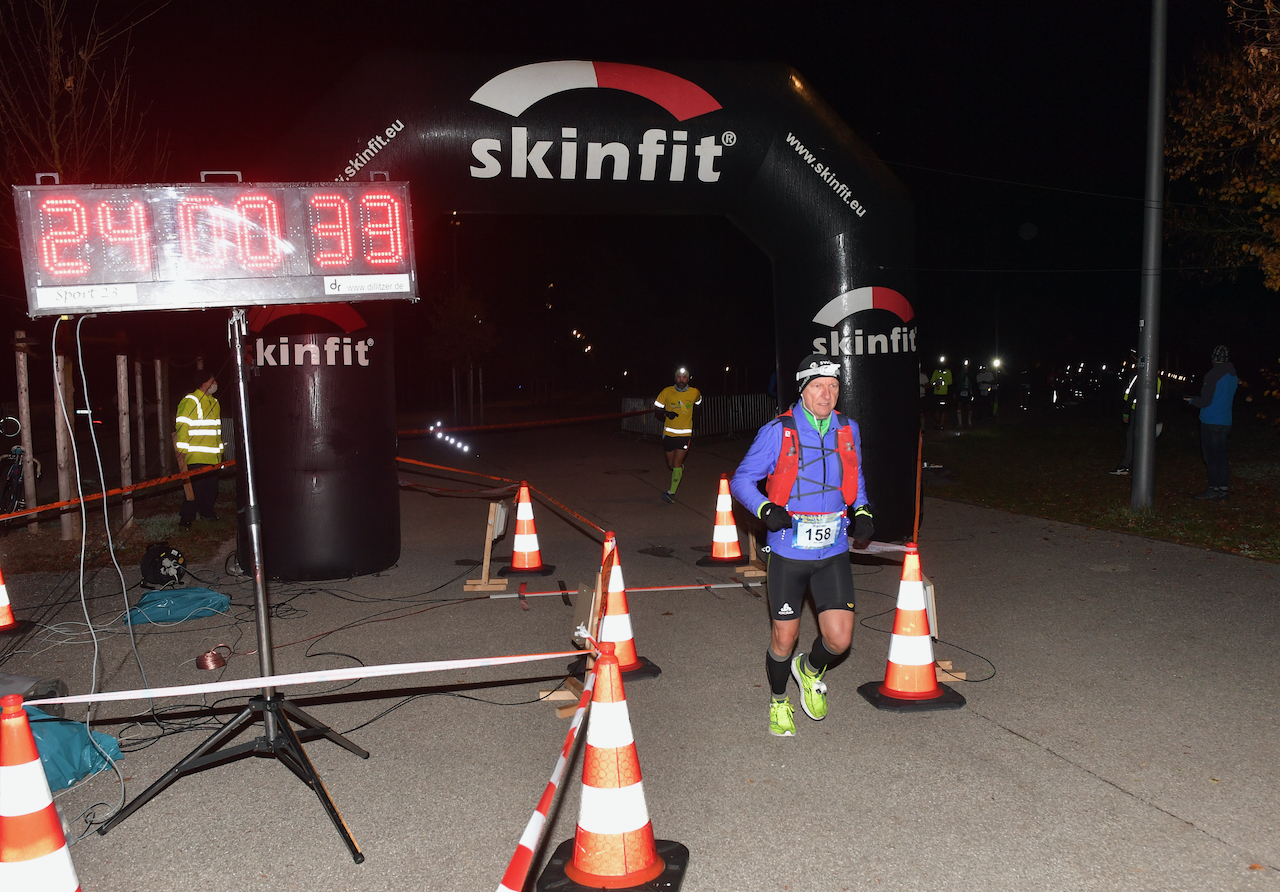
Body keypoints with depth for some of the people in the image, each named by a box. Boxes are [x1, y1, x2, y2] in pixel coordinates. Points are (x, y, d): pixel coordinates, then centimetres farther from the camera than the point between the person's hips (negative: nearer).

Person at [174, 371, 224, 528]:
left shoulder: (214, 402, 19)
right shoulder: (190, 401, -7)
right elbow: (181, 427, -11)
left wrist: (220, 449, 23)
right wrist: (181, 452, -15)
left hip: (212, 456, 8)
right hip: (195, 457, -8)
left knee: (211, 487, 11)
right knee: (194, 488, -6)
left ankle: (207, 511, 26)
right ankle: (186, 518, 3)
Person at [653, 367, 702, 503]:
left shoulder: (694, 393, -2)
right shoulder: (667, 392, -4)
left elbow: (698, 402, 22)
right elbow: (656, 408, 2)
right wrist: (666, 414, -17)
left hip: (685, 434, -2)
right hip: (668, 434, 2)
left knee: (677, 463, -13)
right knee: (670, 464, 12)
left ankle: (672, 492, -9)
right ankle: (681, 468, 47)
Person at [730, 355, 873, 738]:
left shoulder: (847, 431, 4)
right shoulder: (778, 432, -9)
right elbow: (742, 480, -5)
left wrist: (862, 514, 3)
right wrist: (766, 509, -23)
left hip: (833, 551, 3)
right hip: (788, 551, -3)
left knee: (839, 639, -5)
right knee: (784, 639, 8)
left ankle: (811, 670, 30)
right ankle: (779, 702, 36)